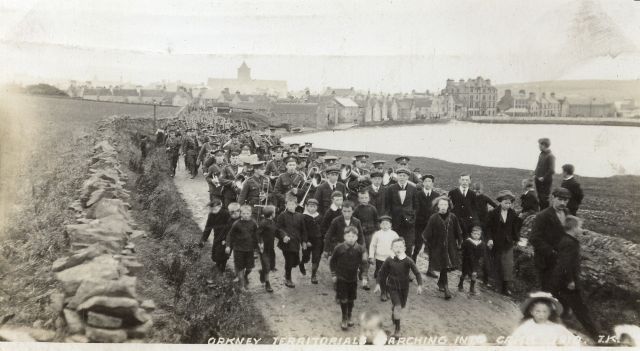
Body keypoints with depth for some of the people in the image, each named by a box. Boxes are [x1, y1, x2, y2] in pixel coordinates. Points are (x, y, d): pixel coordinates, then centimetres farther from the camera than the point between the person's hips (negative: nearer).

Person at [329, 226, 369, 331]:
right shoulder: (339, 248, -16)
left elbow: (364, 267, -8)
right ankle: (344, 319, 20)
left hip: (353, 278, 2)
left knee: (351, 299, 15)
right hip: (341, 278, -2)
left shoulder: (360, 249, -13)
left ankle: (349, 317, 36)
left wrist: (365, 261, -29)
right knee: (343, 299, 1)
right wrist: (333, 274, 0)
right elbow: (332, 261, 0)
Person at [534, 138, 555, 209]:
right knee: (540, 197, 15)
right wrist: (535, 173, 9)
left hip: (546, 180, -8)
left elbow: (552, 170, -21)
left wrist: (543, 177, -18)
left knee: (544, 198, -1)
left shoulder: (550, 156, -16)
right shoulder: (541, 154, 8)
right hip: (538, 179, 8)